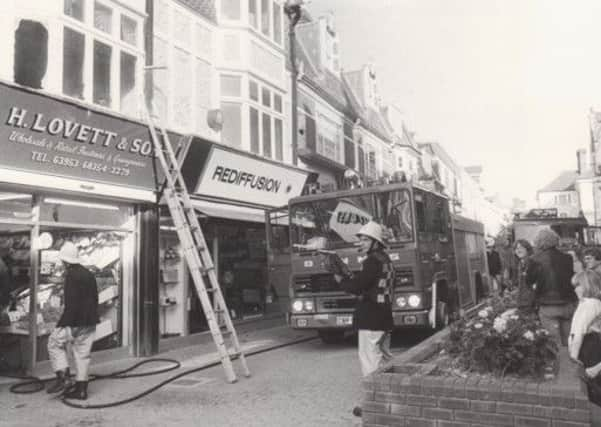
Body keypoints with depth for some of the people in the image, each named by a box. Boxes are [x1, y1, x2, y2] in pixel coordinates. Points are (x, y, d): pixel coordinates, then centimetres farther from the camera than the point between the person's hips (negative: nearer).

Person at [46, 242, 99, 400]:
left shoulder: (71, 276, -14)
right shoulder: (89, 274, 12)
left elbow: (71, 303, -19)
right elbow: (95, 298, 17)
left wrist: (62, 323, -15)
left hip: (75, 321, -8)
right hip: (89, 322, 8)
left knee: (55, 342, 12)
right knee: (82, 353, 11)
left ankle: (63, 376, 4)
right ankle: (81, 388, 15)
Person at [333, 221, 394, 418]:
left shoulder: (372, 261, -16)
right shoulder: (385, 259, 14)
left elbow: (357, 287, -20)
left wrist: (341, 280, -3)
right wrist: (350, 278, 10)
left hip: (370, 317, -10)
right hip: (384, 315, 10)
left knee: (369, 358, -4)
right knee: (384, 356, 18)